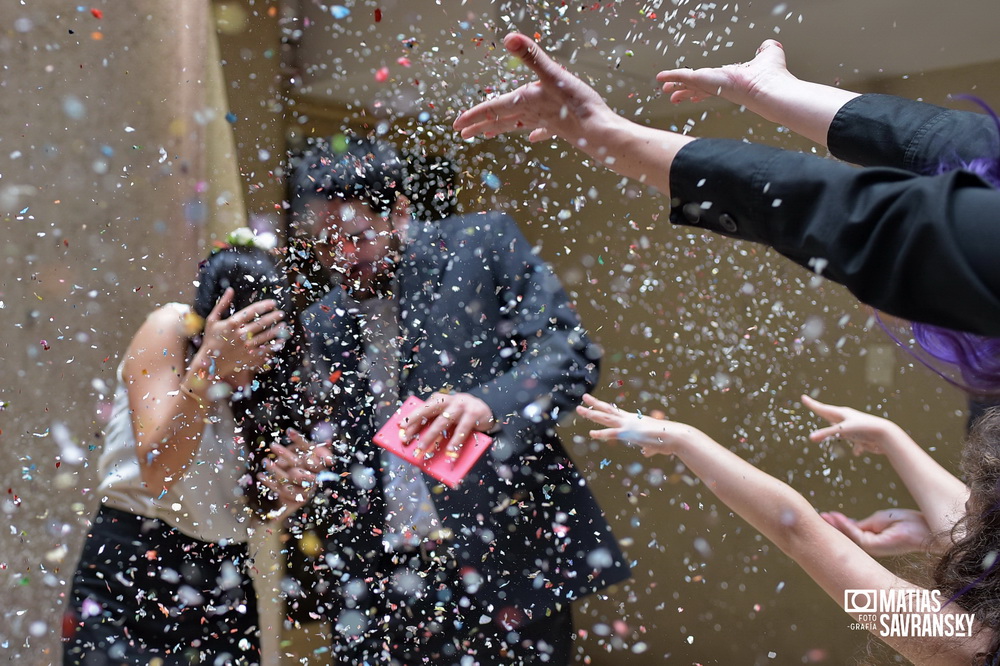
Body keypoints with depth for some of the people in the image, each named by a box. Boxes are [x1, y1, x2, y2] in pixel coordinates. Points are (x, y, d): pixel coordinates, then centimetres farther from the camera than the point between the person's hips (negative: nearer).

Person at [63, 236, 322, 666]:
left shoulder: (273, 370, 0)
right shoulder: (168, 330, -12)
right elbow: (157, 475, -23)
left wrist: (284, 493, -15)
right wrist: (208, 368, -32)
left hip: (222, 578, 4)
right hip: (130, 570, -4)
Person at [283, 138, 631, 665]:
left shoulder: (482, 245, 0)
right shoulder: (321, 324, 13)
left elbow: (568, 350, -10)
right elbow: (334, 456, 17)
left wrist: (489, 404, -28)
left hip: (502, 561, -3)